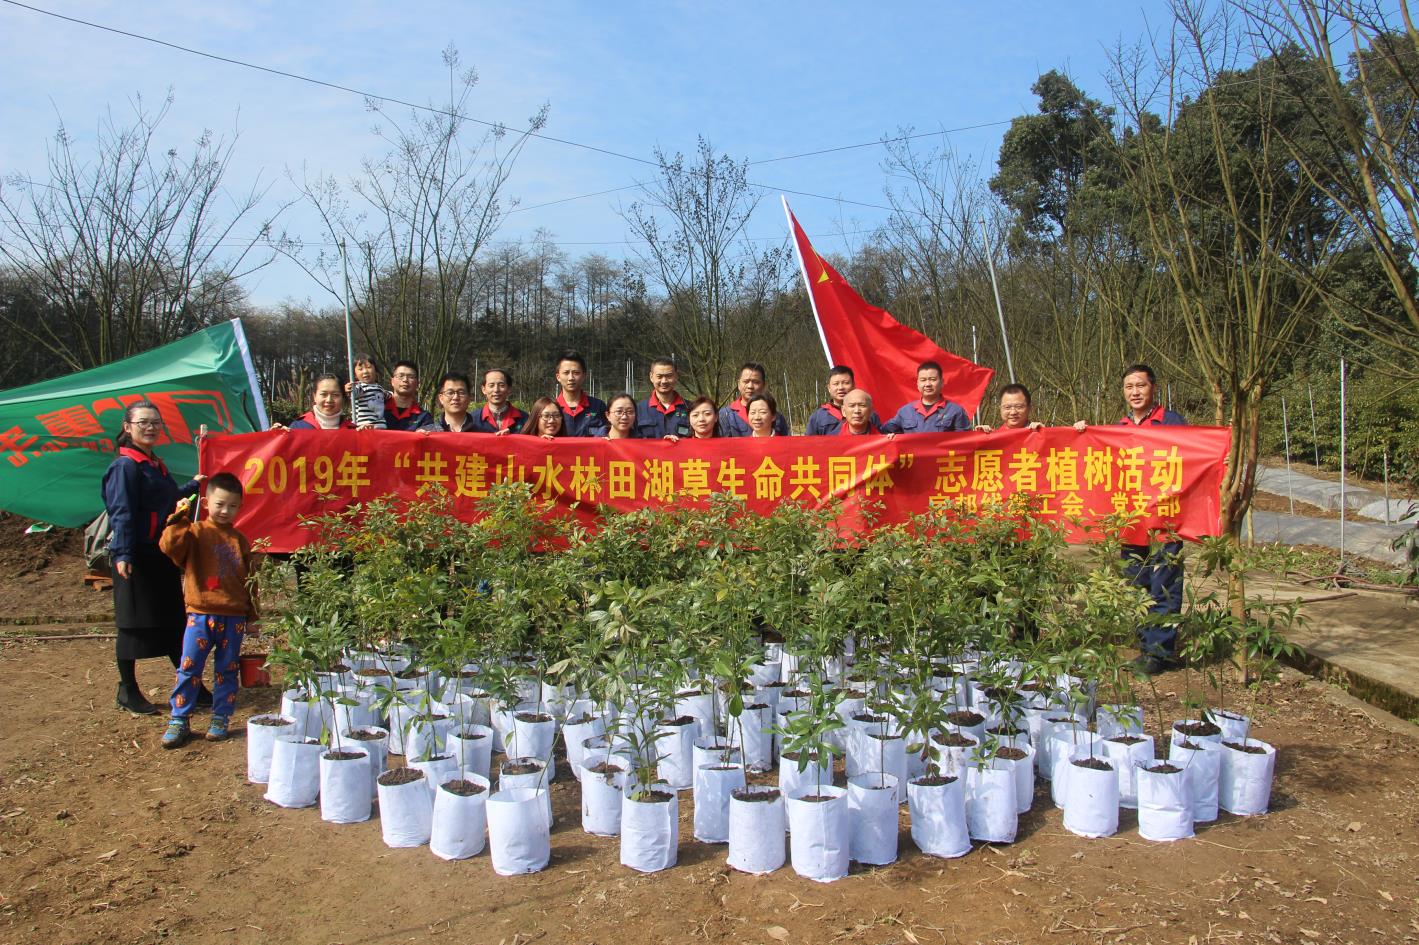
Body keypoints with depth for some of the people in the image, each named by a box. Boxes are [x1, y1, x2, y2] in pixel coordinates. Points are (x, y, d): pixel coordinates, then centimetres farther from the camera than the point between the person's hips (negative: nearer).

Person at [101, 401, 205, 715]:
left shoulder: (155, 465, 16)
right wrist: (122, 554, -24)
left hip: (163, 557, 9)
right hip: (137, 559, -9)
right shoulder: (125, 466, -11)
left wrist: (192, 485, 35)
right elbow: (122, 512, -18)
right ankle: (127, 691, 15)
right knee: (134, 624, 2)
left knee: (174, 621, 13)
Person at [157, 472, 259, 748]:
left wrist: (251, 614, 15)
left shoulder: (240, 540, 10)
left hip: (233, 617, 3)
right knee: (188, 668, -2)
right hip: (200, 614, -3)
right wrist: (180, 518, -19)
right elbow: (170, 545, -20)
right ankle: (179, 720, 9)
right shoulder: (196, 532, 0)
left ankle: (220, 719, 19)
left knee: (227, 671, 9)